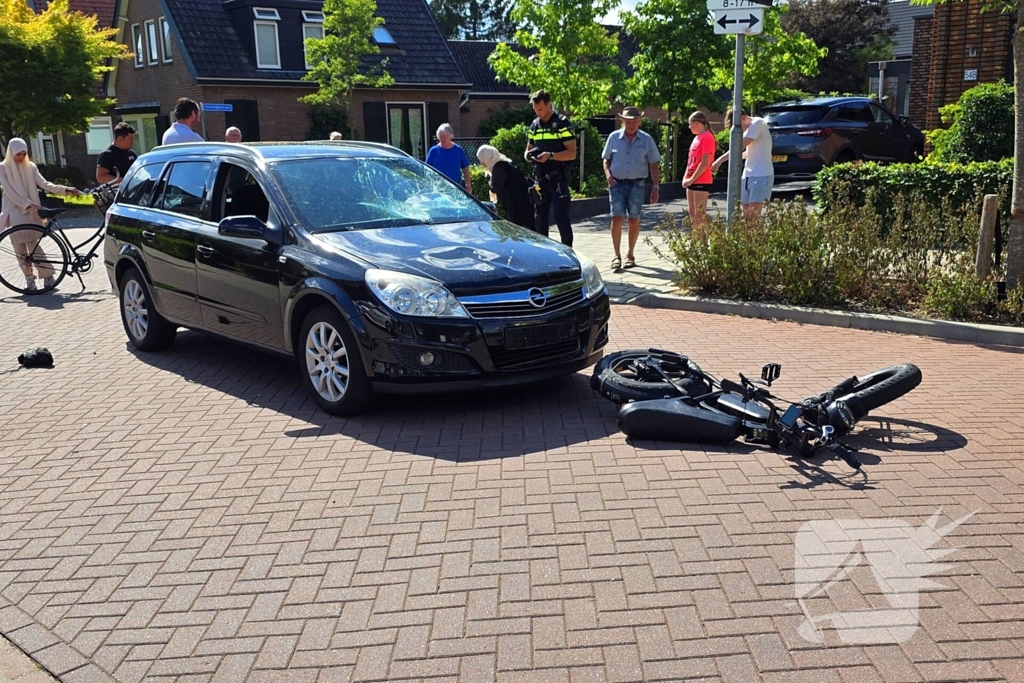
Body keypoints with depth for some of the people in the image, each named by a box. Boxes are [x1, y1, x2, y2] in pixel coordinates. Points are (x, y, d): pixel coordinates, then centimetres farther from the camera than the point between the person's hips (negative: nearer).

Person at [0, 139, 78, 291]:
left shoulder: (30, 167, 5)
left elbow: (44, 184, -4)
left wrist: (64, 189, -20)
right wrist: (27, 205, -19)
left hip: (31, 212, 0)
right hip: (14, 213, 0)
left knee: (33, 245, -7)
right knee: (20, 247, 1)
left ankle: (47, 276, -2)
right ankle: (29, 278, 9)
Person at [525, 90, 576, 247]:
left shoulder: (562, 123, -5)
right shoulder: (534, 125, 14)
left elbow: (572, 153, -11)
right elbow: (528, 149, 22)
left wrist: (550, 155, -24)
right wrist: (528, 155, -3)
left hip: (558, 178, -6)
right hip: (540, 178, 6)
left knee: (561, 217, -6)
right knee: (539, 218, 10)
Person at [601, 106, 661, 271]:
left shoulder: (647, 140, 2)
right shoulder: (614, 138, 4)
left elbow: (653, 165, 4)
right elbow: (606, 160, 11)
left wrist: (655, 186, -3)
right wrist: (608, 175, -8)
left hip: (637, 184, 0)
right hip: (617, 184, 0)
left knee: (634, 220, 4)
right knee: (617, 218, -9)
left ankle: (630, 254, 19)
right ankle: (617, 256, -4)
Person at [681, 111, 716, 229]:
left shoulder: (707, 137, -13)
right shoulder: (697, 137, 15)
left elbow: (705, 163, -19)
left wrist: (692, 179, -18)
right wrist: (686, 177, 7)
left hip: (701, 181, -9)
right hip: (692, 181, 9)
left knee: (700, 213, -8)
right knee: (692, 211, 12)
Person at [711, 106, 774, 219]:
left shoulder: (758, 123, -12)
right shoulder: (750, 128, 17)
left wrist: (720, 160, -18)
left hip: (761, 175, -9)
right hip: (748, 175, 9)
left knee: (754, 215, -15)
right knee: (746, 215, 6)